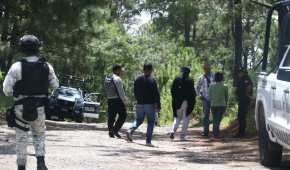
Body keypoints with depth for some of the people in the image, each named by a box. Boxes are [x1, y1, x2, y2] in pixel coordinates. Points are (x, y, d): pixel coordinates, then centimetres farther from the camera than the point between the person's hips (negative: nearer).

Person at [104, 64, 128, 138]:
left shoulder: (108, 79, 14)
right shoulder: (117, 79, -13)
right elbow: (121, 91, -15)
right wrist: (125, 101, -10)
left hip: (110, 100, 8)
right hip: (118, 99, -8)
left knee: (111, 116, 9)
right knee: (123, 115, 1)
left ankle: (111, 132, 8)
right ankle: (115, 130, -7)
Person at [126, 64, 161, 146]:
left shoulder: (137, 80, 5)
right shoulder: (152, 80, -10)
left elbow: (135, 92, 13)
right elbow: (156, 94, -11)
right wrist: (158, 106, -6)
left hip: (140, 104, 5)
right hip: (150, 104, -4)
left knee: (139, 120, 20)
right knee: (151, 122, 5)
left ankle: (131, 130, -8)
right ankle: (148, 141, 1)